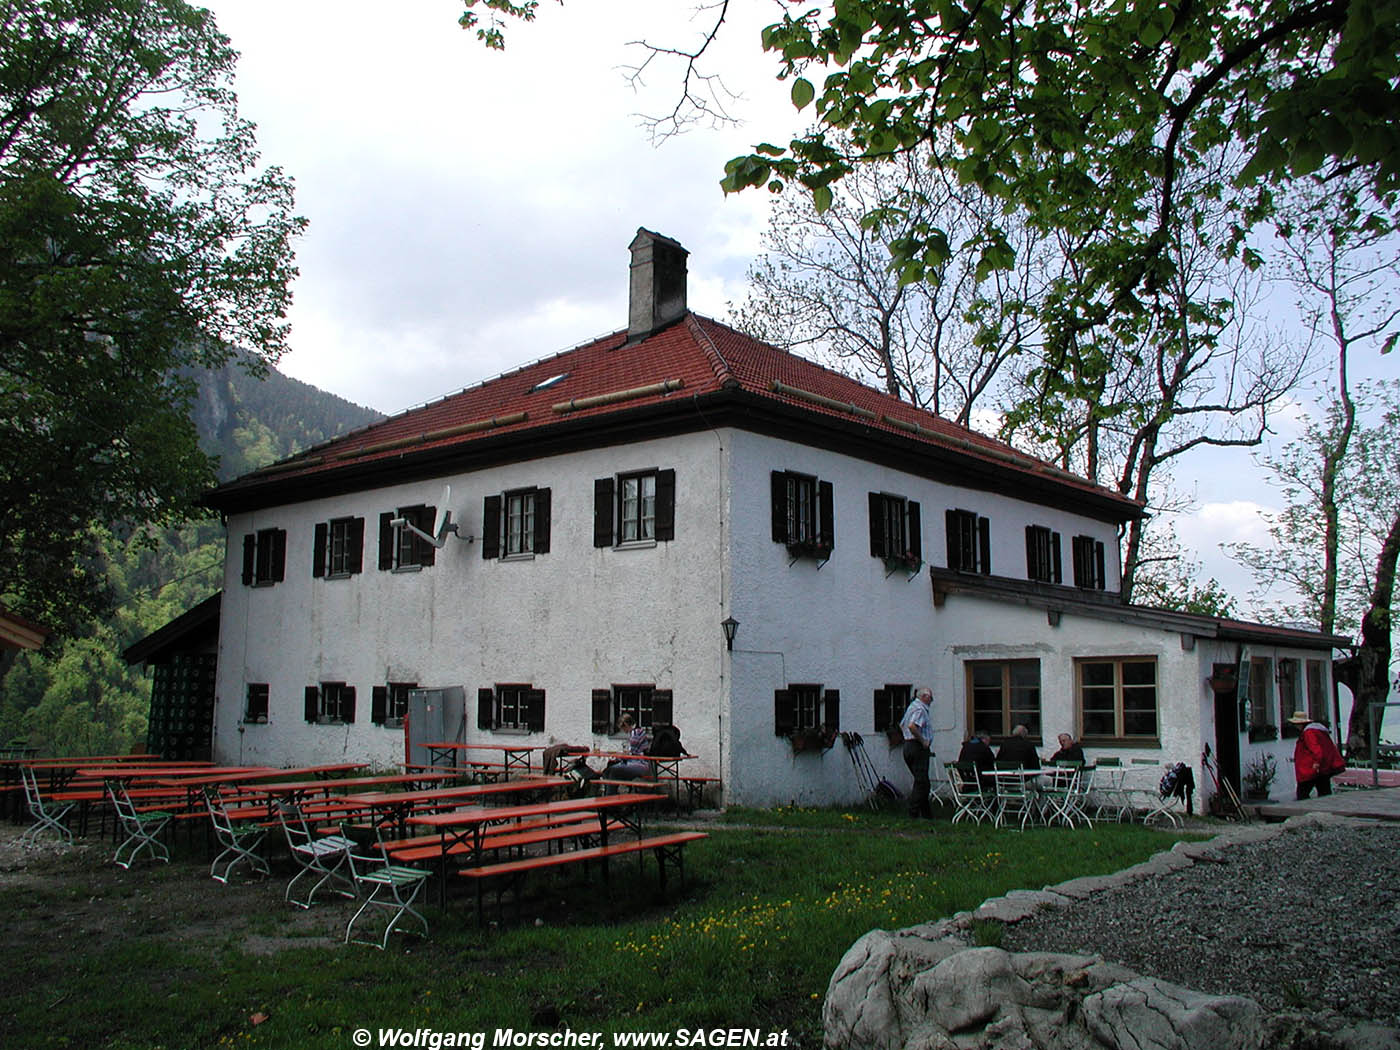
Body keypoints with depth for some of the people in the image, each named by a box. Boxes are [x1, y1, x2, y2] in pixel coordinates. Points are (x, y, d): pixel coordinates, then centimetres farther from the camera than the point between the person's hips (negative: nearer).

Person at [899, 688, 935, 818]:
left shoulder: (911, 706, 18)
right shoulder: (920, 709, -14)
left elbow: (901, 725, 28)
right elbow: (912, 726, -30)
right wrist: (923, 741, -20)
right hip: (918, 748, -10)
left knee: (923, 782, 14)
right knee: (921, 782, -7)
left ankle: (927, 812, 17)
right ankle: (914, 812, -7)